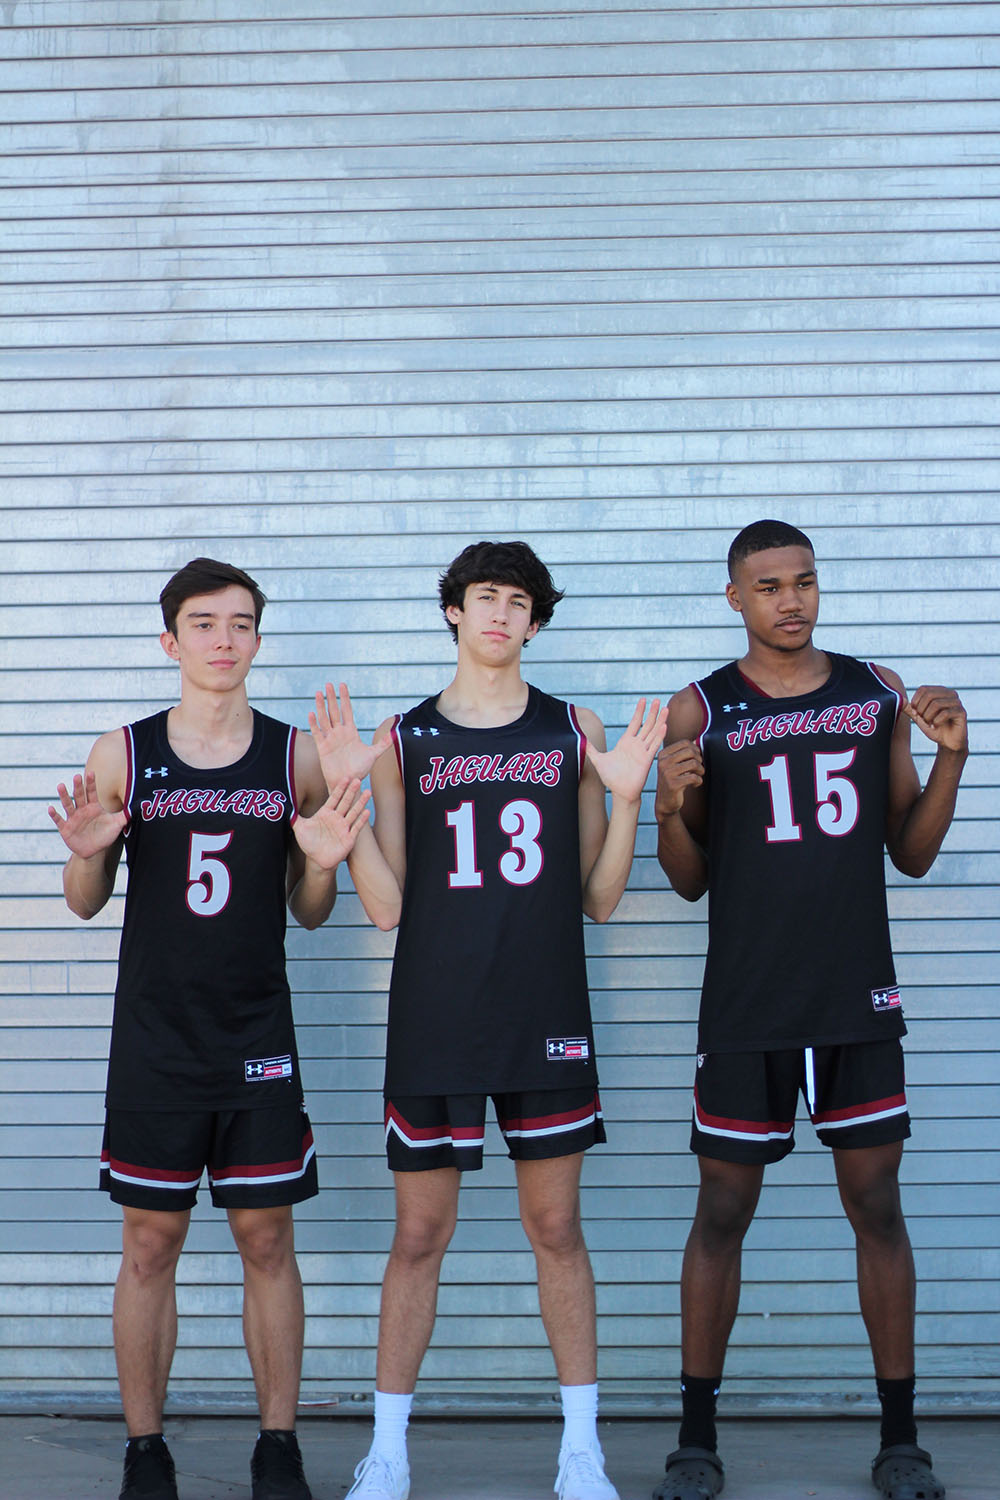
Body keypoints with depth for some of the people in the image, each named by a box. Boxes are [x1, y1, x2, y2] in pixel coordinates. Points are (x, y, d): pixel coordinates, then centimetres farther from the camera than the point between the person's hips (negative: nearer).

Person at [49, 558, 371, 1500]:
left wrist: (323, 863, -12)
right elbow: (86, 904, 8)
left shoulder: (295, 757, 3)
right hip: (153, 1036, 0)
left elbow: (310, 913, 9)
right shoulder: (122, 755, 2)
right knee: (150, 1245, 5)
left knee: (266, 1240, 5)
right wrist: (86, 854, -13)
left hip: (257, 1035, 0)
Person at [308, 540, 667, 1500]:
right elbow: (386, 906, -1)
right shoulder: (403, 739, 3)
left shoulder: (574, 733, 6)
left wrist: (625, 796, -6)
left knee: (556, 1228, 7)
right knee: (419, 1235, 5)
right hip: (434, 1022, -1)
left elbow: (598, 899, 7)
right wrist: (346, 792, -10)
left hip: (546, 1020, 1)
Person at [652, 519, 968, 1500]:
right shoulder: (699, 712, 0)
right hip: (746, 1004, -2)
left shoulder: (878, 693, 7)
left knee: (877, 1205, 5)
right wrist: (669, 806, -16)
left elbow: (912, 853, 10)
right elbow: (689, 880, 4)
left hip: (859, 996, 2)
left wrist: (950, 757, -4)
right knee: (722, 1213, 4)